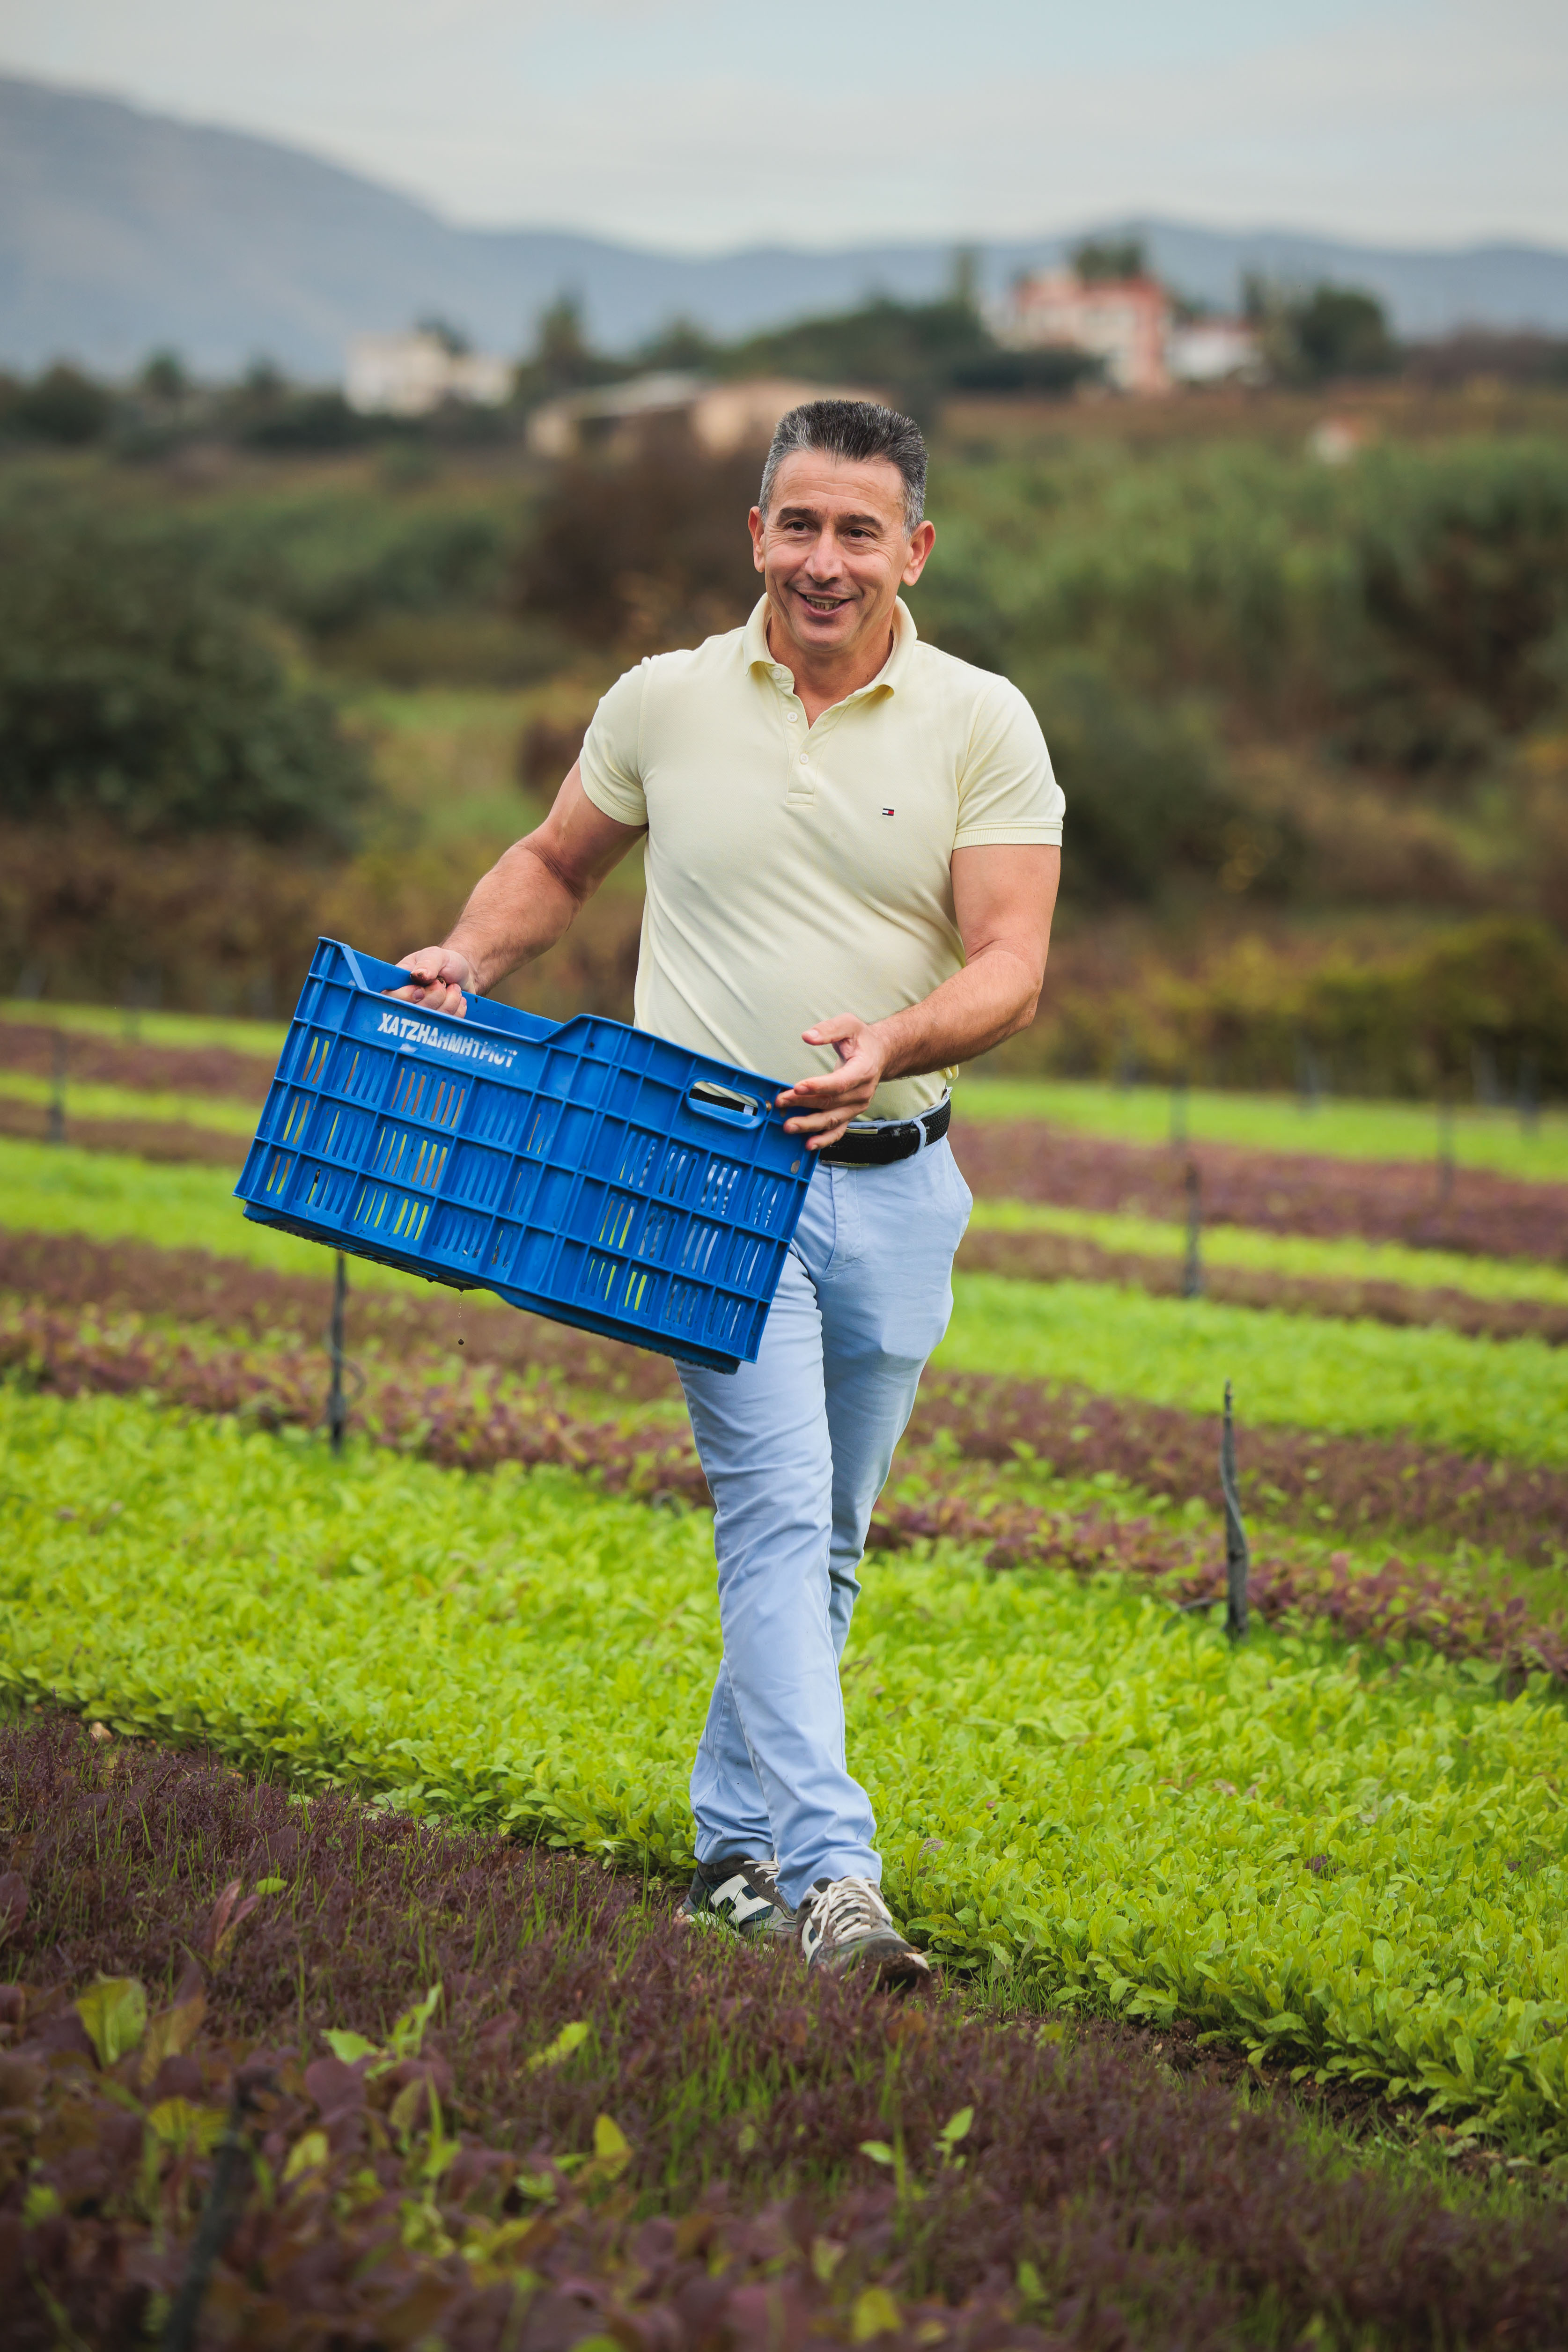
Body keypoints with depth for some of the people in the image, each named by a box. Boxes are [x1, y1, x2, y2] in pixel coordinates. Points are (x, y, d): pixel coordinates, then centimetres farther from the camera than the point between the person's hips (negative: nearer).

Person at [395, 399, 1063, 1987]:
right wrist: (468, 956, 0)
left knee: (825, 1543, 11)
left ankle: (737, 1845, 27)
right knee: (776, 1514, -14)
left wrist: (892, 1044, -28)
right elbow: (557, 862, 19)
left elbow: (1010, 961, -10)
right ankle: (830, 1875, -21)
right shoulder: (664, 705, 2)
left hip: (892, 1185, 2)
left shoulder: (983, 727, -2)